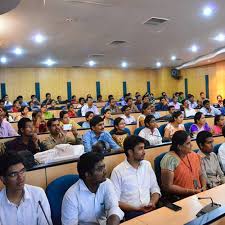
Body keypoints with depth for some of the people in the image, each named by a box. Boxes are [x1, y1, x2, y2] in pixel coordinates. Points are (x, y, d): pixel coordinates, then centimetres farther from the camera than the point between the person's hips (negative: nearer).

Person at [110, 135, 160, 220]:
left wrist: (152, 203, -5)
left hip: (149, 209, 5)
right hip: (130, 212, -5)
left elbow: (155, 188, 14)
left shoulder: (147, 165, 10)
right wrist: (137, 209, -13)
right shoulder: (118, 171, -7)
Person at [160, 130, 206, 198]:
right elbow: (168, 186, -16)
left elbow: (201, 175, 18)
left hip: (198, 194, 7)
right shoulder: (170, 159, -16)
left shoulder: (194, 155, 7)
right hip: (179, 198, -7)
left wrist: (204, 187, -2)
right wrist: (191, 191, -16)